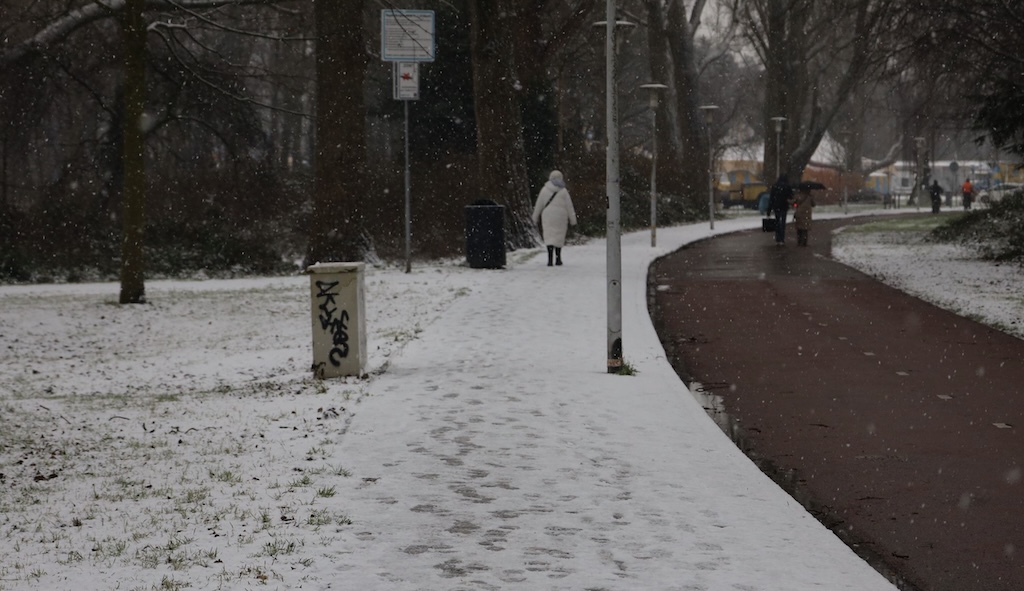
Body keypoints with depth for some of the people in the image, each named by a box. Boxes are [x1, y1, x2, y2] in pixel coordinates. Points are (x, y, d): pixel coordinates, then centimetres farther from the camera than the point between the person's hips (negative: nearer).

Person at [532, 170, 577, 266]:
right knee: (559, 237, 10)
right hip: (561, 218, 0)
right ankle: (558, 259, 15)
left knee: (549, 236, -1)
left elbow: (539, 205, 6)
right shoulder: (563, 191, -2)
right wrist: (573, 219, 8)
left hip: (547, 216, 0)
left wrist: (535, 217, 16)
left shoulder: (544, 190, 1)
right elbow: (569, 206, 1)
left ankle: (550, 259, -15)